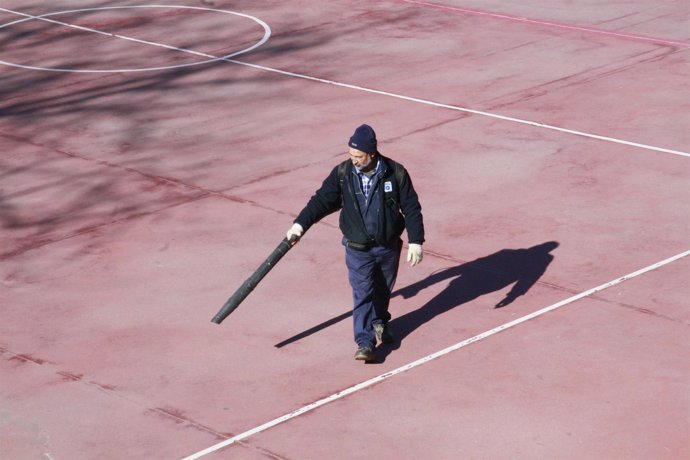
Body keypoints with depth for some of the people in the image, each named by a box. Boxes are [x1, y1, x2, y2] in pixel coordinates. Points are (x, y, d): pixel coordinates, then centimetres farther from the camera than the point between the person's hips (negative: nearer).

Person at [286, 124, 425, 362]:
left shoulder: (395, 173, -10)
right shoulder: (342, 174, -8)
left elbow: (411, 208, -6)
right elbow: (322, 200, -6)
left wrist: (415, 241, -8)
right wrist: (300, 224, -15)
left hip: (389, 247, 1)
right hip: (358, 249, -1)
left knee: (383, 291, 18)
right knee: (362, 295, -7)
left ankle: (380, 324, 43)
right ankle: (365, 342, -6)